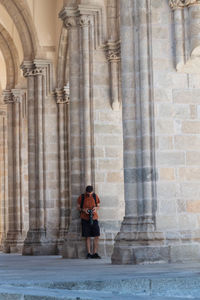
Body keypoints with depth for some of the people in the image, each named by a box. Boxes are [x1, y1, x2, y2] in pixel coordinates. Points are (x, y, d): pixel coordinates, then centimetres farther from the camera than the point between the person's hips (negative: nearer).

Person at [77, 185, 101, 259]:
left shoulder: (95, 196, 3)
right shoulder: (81, 197, -2)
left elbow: (98, 206, 13)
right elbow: (78, 207, 5)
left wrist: (96, 208, -10)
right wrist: (83, 210, -15)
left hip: (94, 219, 2)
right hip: (85, 219, -2)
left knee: (96, 236, -3)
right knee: (88, 237, 0)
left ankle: (95, 253, 5)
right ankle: (89, 253, 6)